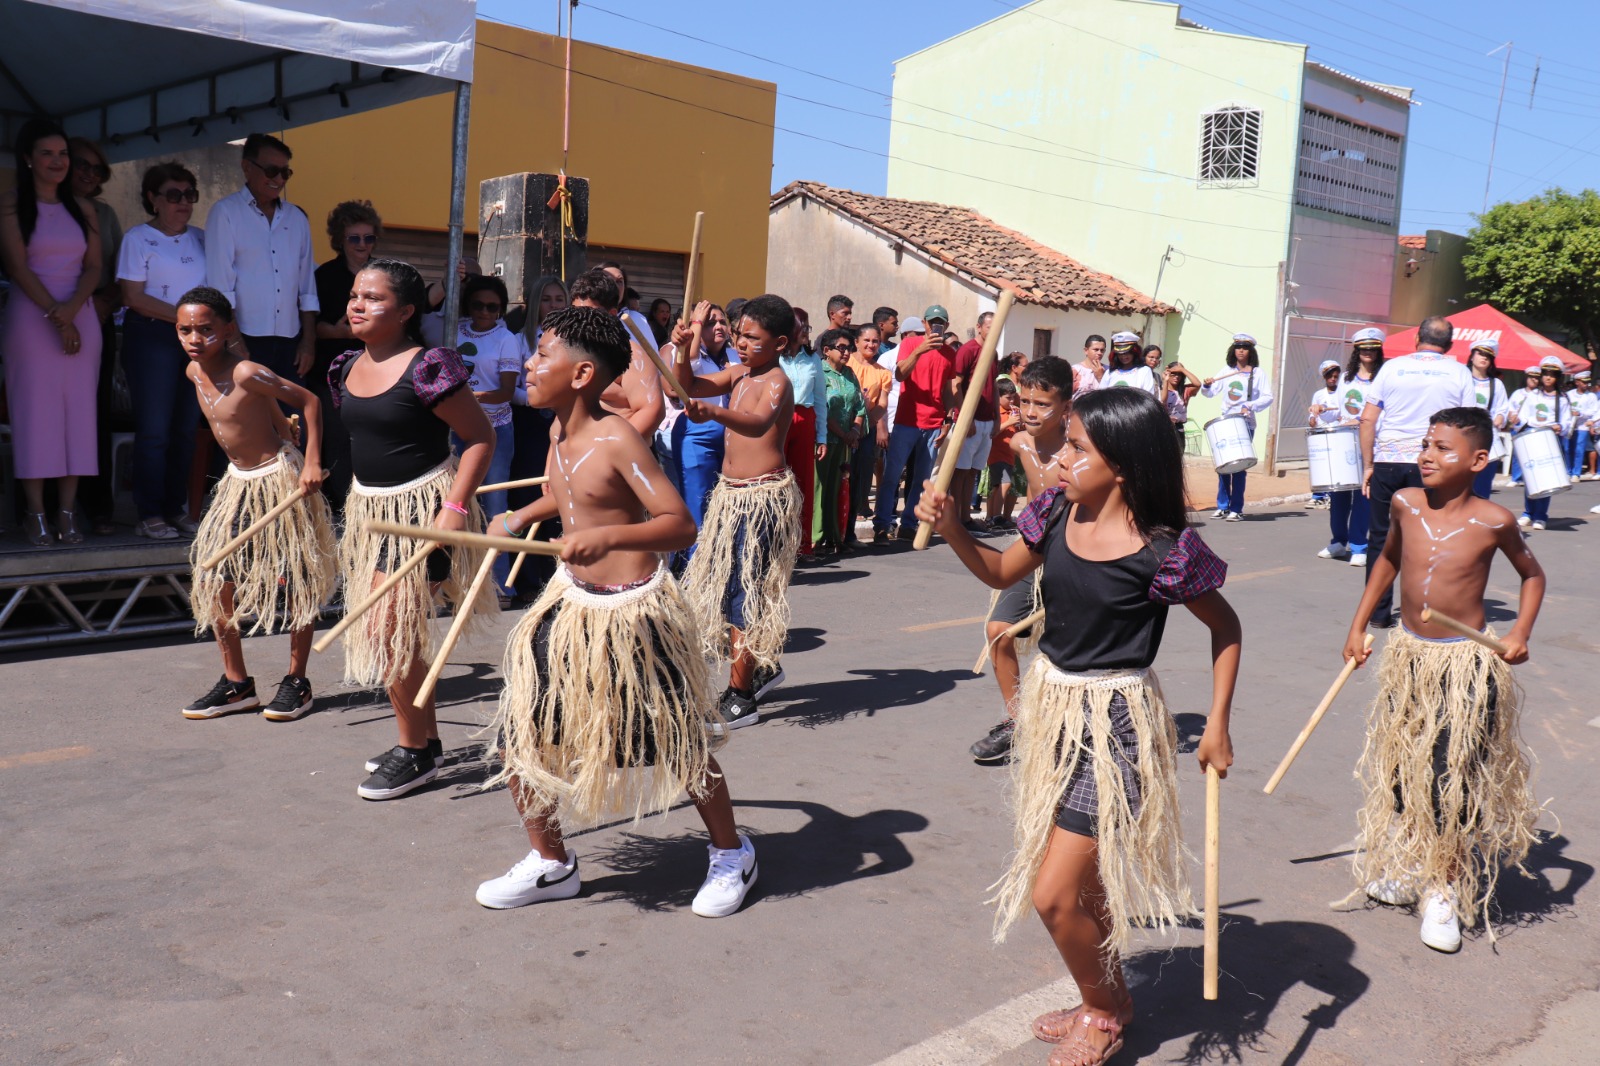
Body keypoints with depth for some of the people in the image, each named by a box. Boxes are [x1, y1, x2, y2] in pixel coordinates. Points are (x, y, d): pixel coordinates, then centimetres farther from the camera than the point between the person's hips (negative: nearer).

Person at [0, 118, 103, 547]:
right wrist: (55, 316, -13)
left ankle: (67, 512, 2)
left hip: (80, 316, 4)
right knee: (35, 410, -4)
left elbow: (94, 268, 6)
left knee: (77, 411, 0)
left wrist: (71, 310, -10)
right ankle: (36, 513, -2)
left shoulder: (82, 208, 13)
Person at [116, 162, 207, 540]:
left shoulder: (200, 238, 15)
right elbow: (133, 297, -8)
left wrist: (223, 318, -1)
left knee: (186, 428, 6)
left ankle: (176, 508, 15)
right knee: (154, 430, -5)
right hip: (152, 337, -5)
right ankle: (149, 515, 0)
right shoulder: (138, 238, 0)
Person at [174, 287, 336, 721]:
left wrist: (312, 462, -21)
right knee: (212, 575, 4)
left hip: (279, 477, -8)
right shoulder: (193, 372, 0)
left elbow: (309, 400, -17)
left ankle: (296, 682, 12)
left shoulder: (245, 373, -21)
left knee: (294, 579, 0)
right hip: (238, 481, 8)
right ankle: (236, 683, 14)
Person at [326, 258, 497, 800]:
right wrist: (361, 502, 19)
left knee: (389, 625, -11)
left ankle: (416, 753, 5)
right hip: (369, 507, 9)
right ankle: (425, 739, 27)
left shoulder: (427, 368, -18)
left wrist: (455, 506, -21)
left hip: (422, 505, -8)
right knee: (388, 631, 12)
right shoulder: (348, 367, 6)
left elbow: (481, 436, -15)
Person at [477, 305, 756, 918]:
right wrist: (521, 518, 34)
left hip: (631, 613, -8)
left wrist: (608, 535, -40)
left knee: (678, 745, 6)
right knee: (519, 734, 5)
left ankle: (731, 854, 31)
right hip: (571, 602, 8)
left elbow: (680, 525, -26)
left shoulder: (617, 440, -19)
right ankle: (551, 865, 25)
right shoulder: (560, 435, 5)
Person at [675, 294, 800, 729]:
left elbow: (759, 422, -36)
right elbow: (689, 386, 10)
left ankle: (740, 697, -1)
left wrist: (713, 412, -54)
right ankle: (763, 666, 34)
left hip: (763, 497, -9)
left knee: (740, 590, -8)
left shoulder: (776, 383, -16)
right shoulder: (737, 373, 10)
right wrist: (682, 351, -9)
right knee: (724, 583, 16)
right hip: (732, 494, 9)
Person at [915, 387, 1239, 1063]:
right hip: (1052, 704, 6)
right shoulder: (1057, 514, -4)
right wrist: (951, 529, -4)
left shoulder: (1161, 552, -20)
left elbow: (1225, 626, -6)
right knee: (1084, 880, 20)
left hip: (1113, 724, -6)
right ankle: (1111, 998, 43)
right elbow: (1001, 574, 12)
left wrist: (1218, 723, -7)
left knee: (1053, 893, -4)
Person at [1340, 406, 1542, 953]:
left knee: (1454, 779, -2)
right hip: (1407, 655, 4)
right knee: (1401, 768, 14)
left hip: (1466, 662, -4)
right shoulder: (1405, 503, -4)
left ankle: (1445, 890, 16)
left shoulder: (1493, 521, -13)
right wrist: (1358, 626, 15)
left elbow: (1532, 575, 6)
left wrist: (1521, 631, -8)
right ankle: (1404, 864, 37)